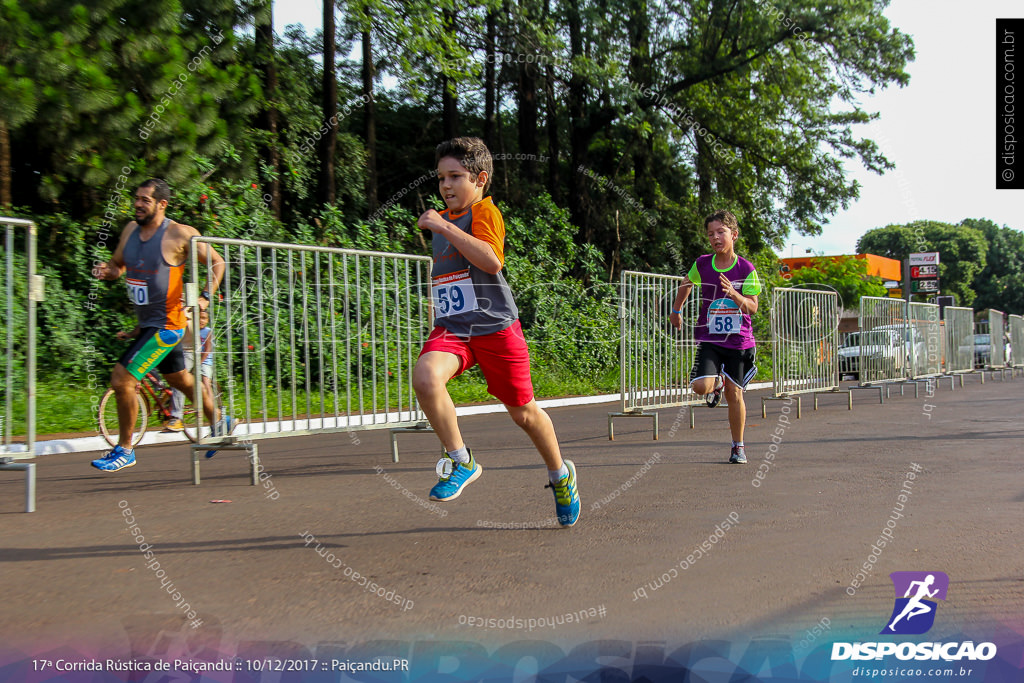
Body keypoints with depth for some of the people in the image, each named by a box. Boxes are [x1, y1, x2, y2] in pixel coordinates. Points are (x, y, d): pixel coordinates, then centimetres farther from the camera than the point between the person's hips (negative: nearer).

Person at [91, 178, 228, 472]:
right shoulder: (130, 230, 5)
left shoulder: (180, 234, -15)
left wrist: (205, 298, -17)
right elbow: (117, 265, 18)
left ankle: (125, 450, 0)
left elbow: (217, 263, -7)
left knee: (122, 379, -14)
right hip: (146, 323, 8)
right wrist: (106, 271, -5)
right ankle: (219, 423, 43)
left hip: (166, 324, -8)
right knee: (181, 380, 22)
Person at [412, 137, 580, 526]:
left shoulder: (484, 211, -7)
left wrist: (444, 227, -25)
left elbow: (492, 261, -27)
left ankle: (560, 474, 34)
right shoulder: (444, 219, 16)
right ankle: (461, 462, -10)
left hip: (495, 328, -5)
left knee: (523, 412, 7)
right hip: (451, 329, 5)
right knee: (425, 377, -27)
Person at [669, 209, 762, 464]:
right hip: (709, 338, 1)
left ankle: (738, 447, 19)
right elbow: (687, 283, 21)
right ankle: (717, 384, 21)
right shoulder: (702, 264, -1)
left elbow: (753, 307, -8)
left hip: (738, 340, -1)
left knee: (734, 394, 2)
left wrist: (733, 294, -25)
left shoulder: (746, 269, -6)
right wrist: (676, 310, 24)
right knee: (701, 386, -18)